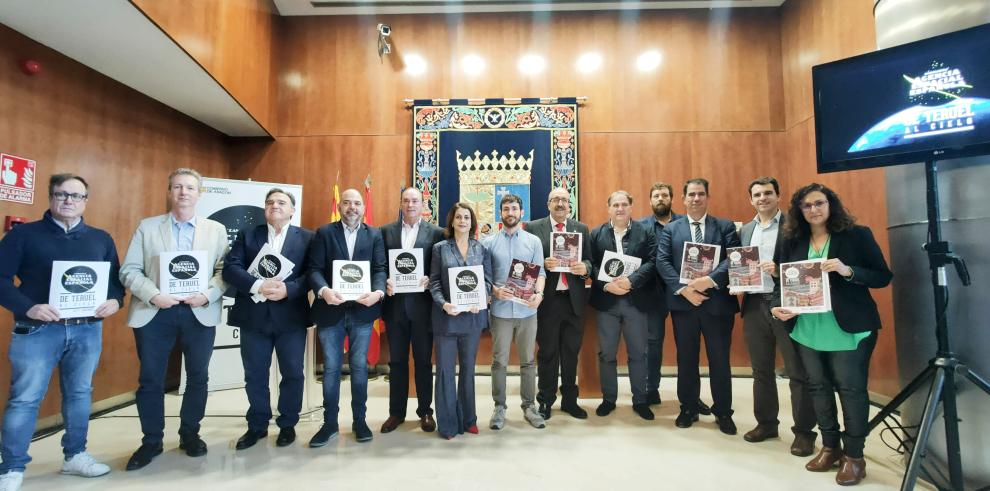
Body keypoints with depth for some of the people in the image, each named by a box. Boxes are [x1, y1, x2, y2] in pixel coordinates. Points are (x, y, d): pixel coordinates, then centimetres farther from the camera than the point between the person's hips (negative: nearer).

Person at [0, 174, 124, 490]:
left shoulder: (101, 239, 10)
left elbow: (117, 277, 10)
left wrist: (115, 301, -10)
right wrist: (28, 308, -19)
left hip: (87, 329, 3)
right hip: (37, 329, -3)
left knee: (80, 394, 12)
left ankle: (75, 455, 26)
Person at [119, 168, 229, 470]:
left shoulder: (216, 230, 7)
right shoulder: (147, 227, 7)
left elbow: (225, 271, 0)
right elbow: (129, 270, 1)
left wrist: (207, 294, -16)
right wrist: (153, 295, -14)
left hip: (200, 313, 0)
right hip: (154, 313, 0)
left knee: (198, 377, 9)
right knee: (150, 380, 7)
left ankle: (190, 434, 27)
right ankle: (151, 441, 25)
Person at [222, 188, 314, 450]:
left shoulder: (307, 238, 3)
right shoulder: (247, 235, 8)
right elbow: (230, 268, -4)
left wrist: (288, 289, -21)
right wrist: (258, 285, -20)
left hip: (291, 316, -1)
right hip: (254, 315, 2)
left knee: (293, 373, 8)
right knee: (255, 375, 12)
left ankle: (287, 425, 26)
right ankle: (257, 425, 30)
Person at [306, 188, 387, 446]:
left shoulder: (374, 235, 7)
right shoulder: (324, 233, 4)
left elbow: (381, 268, -3)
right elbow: (314, 269, -5)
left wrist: (378, 292, -22)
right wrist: (323, 290, -24)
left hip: (362, 310, 1)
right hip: (331, 310, 0)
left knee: (359, 366, 10)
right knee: (331, 368, 8)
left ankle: (359, 420, 24)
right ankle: (330, 423, 23)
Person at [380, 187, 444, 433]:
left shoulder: (436, 232, 1)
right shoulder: (386, 231, 7)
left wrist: (430, 280, -18)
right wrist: (385, 282, -12)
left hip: (422, 304, -2)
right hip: (395, 303, 2)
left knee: (423, 360, 9)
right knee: (396, 361, 12)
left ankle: (425, 411, 25)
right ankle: (396, 412, 26)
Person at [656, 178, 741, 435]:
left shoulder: (726, 227, 6)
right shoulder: (670, 229, 8)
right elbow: (662, 262, -3)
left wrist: (710, 279, -22)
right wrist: (683, 289, -15)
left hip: (717, 302, -1)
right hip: (683, 302, 1)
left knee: (720, 359, 8)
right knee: (686, 359, 11)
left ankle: (723, 412, 25)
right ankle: (688, 408, 25)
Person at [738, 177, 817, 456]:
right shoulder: (746, 230, 14)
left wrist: (780, 270, -23)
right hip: (754, 305, 5)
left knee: (798, 372, 4)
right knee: (761, 370, 13)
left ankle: (804, 431, 16)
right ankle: (766, 423, 27)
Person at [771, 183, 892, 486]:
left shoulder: (857, 235, -3)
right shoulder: (792, 242, 5)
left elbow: (883, 276, -4)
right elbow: (782, 281, 6)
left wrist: (848, 271, -20)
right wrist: (778, 307, -11)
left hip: (848, 330, -3)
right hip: (807, 330, 4)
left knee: (851, 389, 3)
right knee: (818, 388, 12)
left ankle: (854, 456, 19)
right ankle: (830, 447, 29)